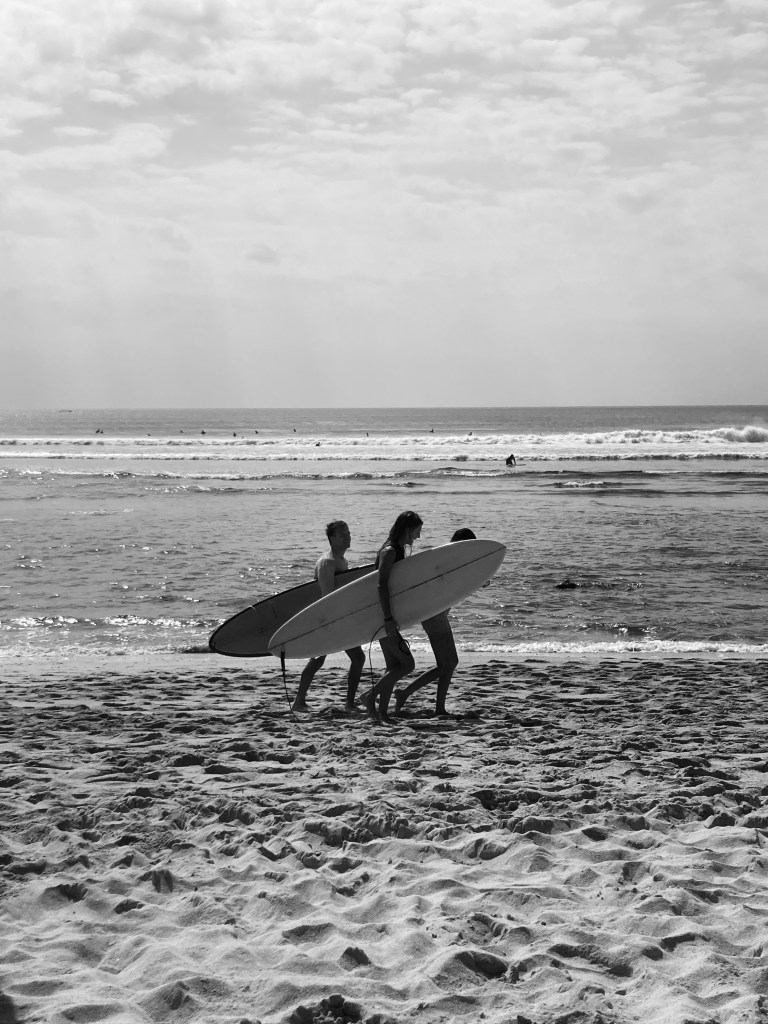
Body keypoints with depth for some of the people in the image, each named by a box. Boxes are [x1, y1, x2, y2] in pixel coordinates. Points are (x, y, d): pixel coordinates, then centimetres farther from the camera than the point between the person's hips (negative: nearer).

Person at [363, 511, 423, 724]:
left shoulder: (398, 550, 16)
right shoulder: (389, 551, -15)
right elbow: (382, 585, -24)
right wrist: (388, 618, -29)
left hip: (385, 617, 10)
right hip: (381, 616, -10)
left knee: (393, 666, 10)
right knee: (407, 664, -10)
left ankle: (382, 713, 12)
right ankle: (371, 695, -5)